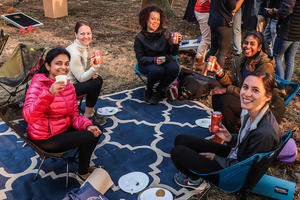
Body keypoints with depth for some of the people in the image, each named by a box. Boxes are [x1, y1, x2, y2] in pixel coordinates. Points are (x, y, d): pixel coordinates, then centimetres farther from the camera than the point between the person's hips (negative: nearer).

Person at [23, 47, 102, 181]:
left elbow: (74, 116, 3)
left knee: (95, 131, 2)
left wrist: (88, 125, -17)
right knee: (88, 137, -12)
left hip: (64, 129, 7)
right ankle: (82, 173, 13)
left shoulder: (69, 86, 0)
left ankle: (83, 165, 24)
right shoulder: (38, 85, -21)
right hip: (45, 139, -7)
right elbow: (28, 116, -35)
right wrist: (49, 93, -46)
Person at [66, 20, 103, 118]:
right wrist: (94, 68, -38)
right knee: (96, 83, -17)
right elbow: (81, 78, -22)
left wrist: (92, 73, -6)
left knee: (98, 79, -1)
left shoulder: (84, 46, 1)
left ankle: (90, 110, 11)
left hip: (75, 80, 9)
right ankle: (88, 115, 0)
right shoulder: (74, 53, -28)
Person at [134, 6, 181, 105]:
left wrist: (176, 44, -27)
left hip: (165, 61, 3)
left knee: (174, 68, -30)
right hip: (147, 64, -3)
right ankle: (148, 89, -3)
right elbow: (140, 58, -7)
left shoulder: (165, 33, -1)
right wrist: (154, 60, -26)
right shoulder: (140, 37, -5)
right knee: (158, 70, -36)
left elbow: (174, 53, -5)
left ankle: (159, 91, -4)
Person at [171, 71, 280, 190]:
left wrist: (215, 158, -11)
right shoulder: (250, 112, -10)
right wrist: (230, 138, -7)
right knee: (180, 140, 7)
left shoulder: (265, 133, -35)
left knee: (177, 152, -7)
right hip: (232, 153, 8)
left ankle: (195, 180, 20)